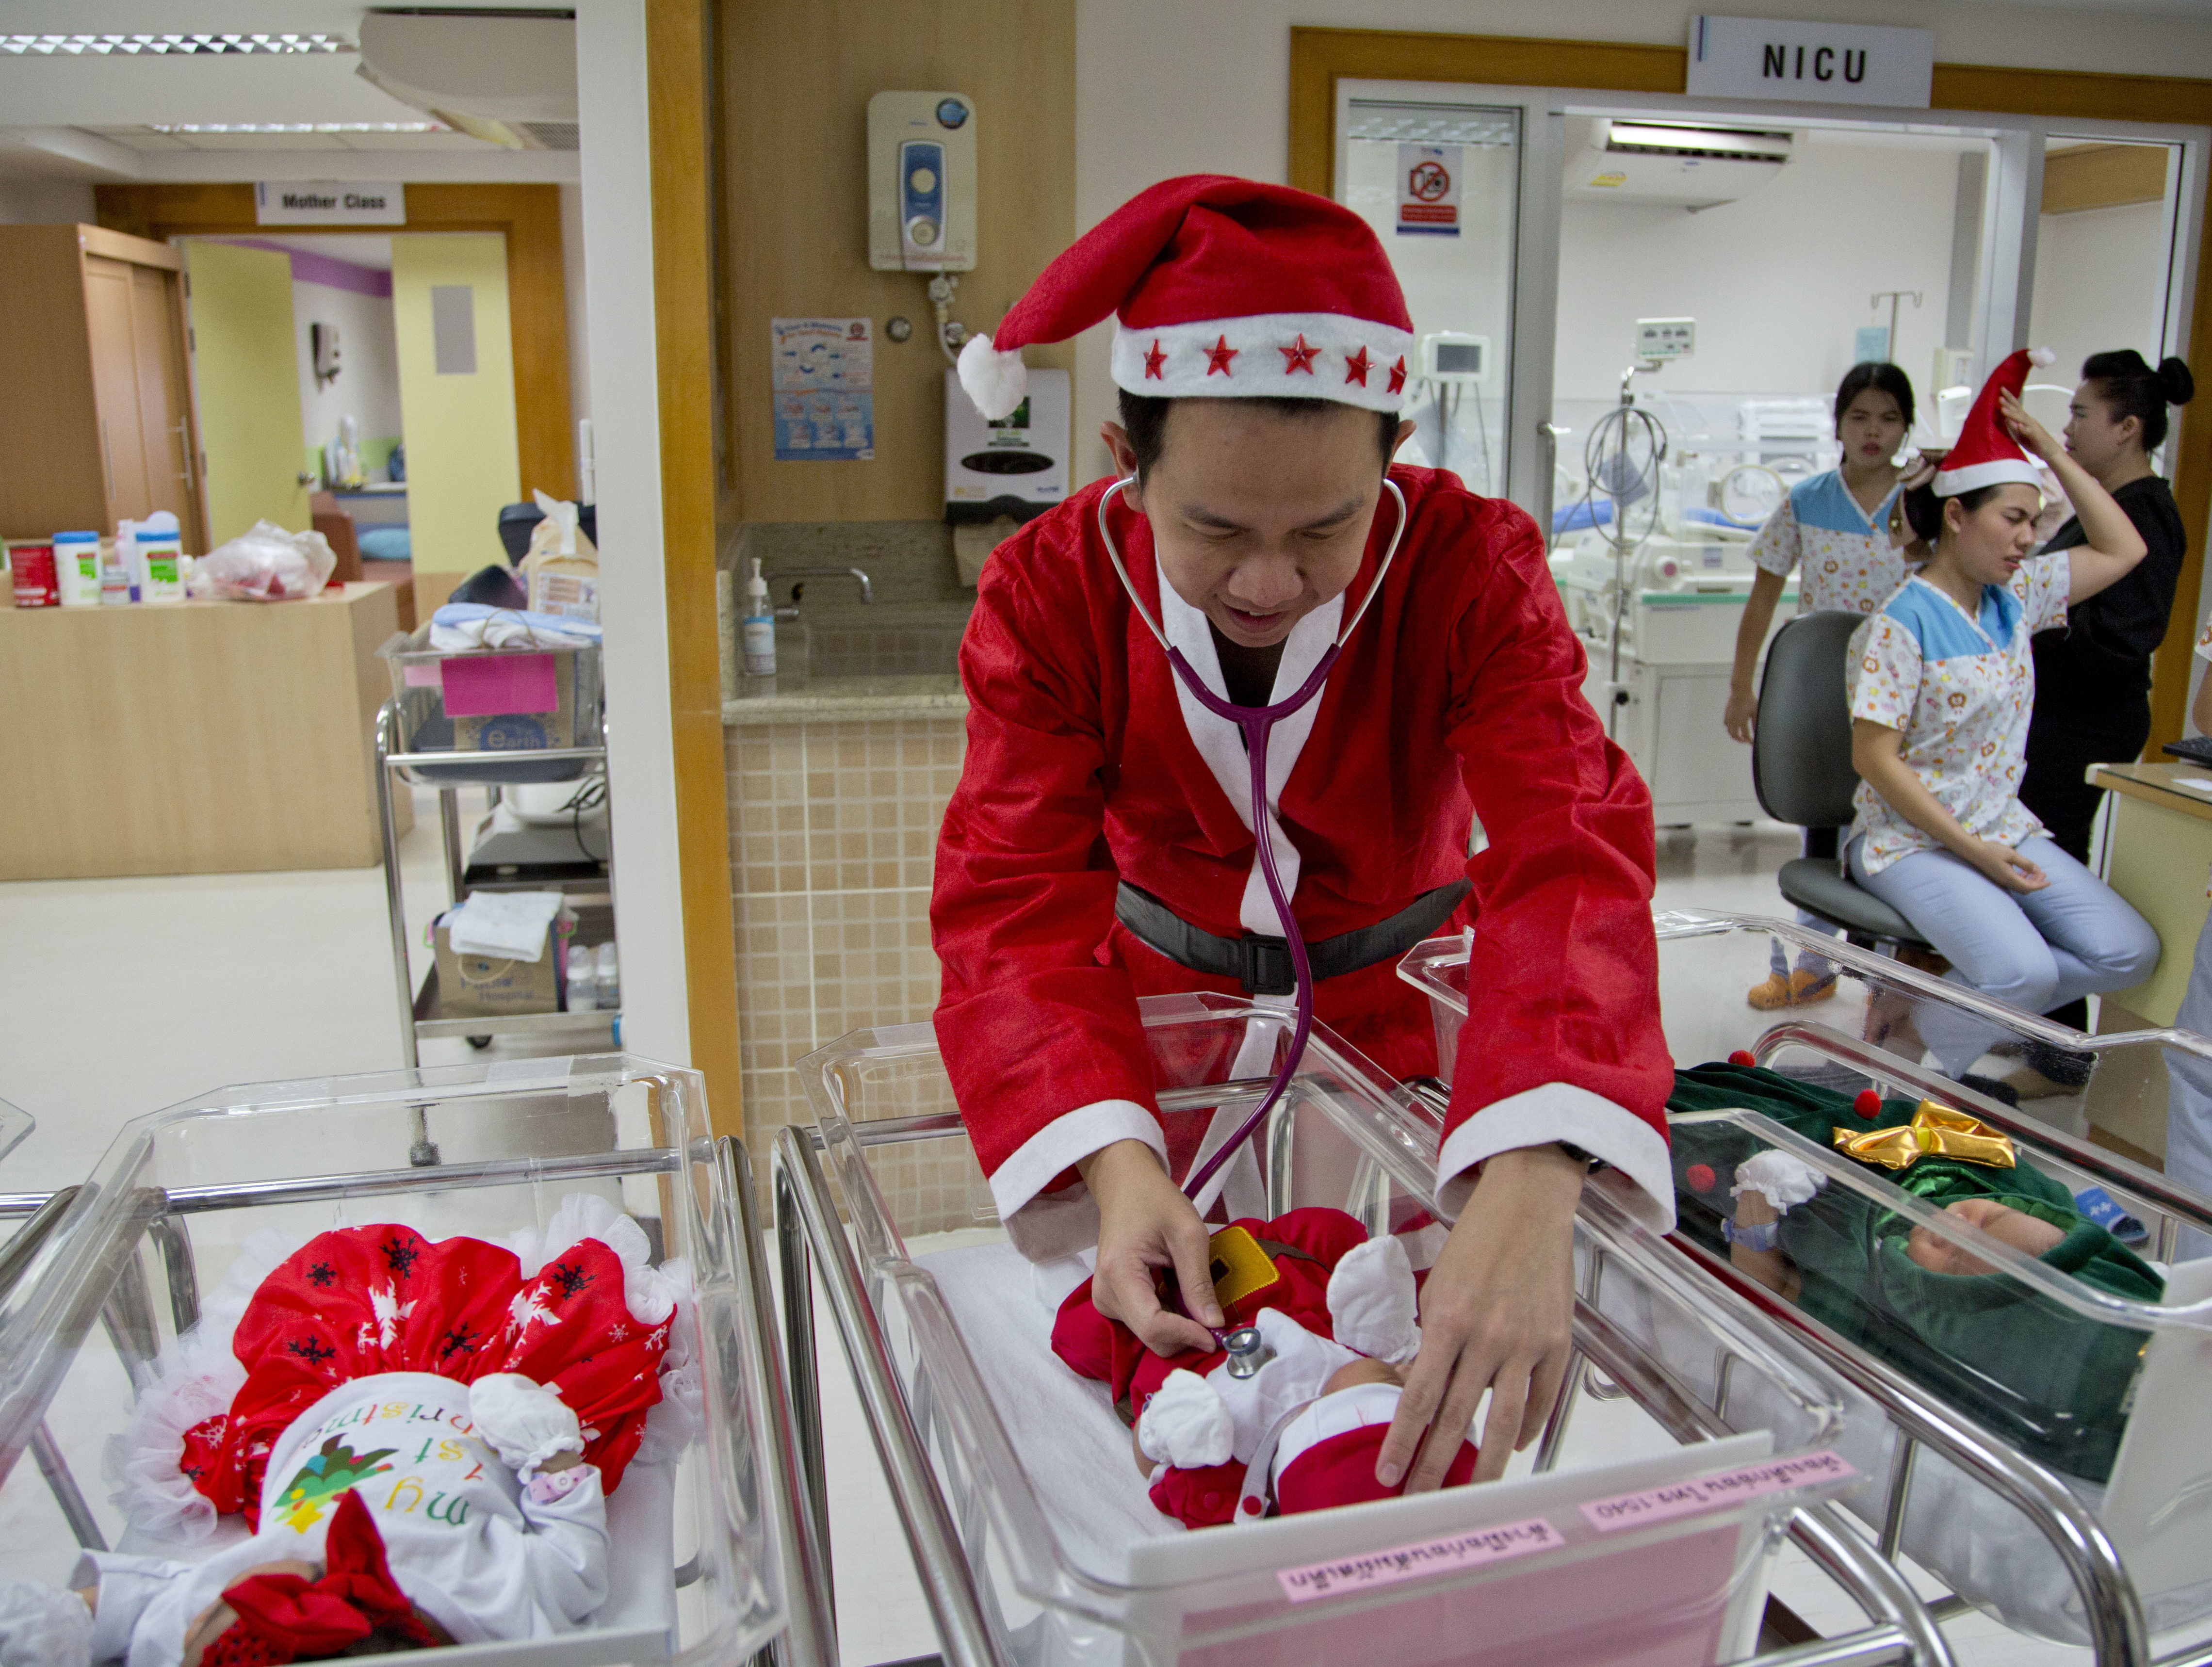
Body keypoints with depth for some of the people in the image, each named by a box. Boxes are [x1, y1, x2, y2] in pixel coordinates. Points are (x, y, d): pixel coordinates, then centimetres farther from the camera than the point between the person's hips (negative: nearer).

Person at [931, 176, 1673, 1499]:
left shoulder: (1472, 567, -26)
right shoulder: (1049, 588, -23)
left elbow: (1568, 847, -39)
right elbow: (1018, 890, -29)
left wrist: (1530, 1192, -57)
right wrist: (1118, 1162, -48)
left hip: (1396, 1003, 0)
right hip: (1165, 1004, 1)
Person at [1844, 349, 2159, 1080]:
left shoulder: (2015, 597, 8)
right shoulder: (1900, 626, -14)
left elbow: (2122, 550, 16)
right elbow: (1876, 759, -17)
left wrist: (2053, 453, 7)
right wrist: (1973, 850, -18)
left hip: (2004, 828, 8)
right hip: (1912, 840, -8)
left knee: (2129, 950, -7)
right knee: (2023, 970, -28)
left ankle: (1957, 1006, 7)